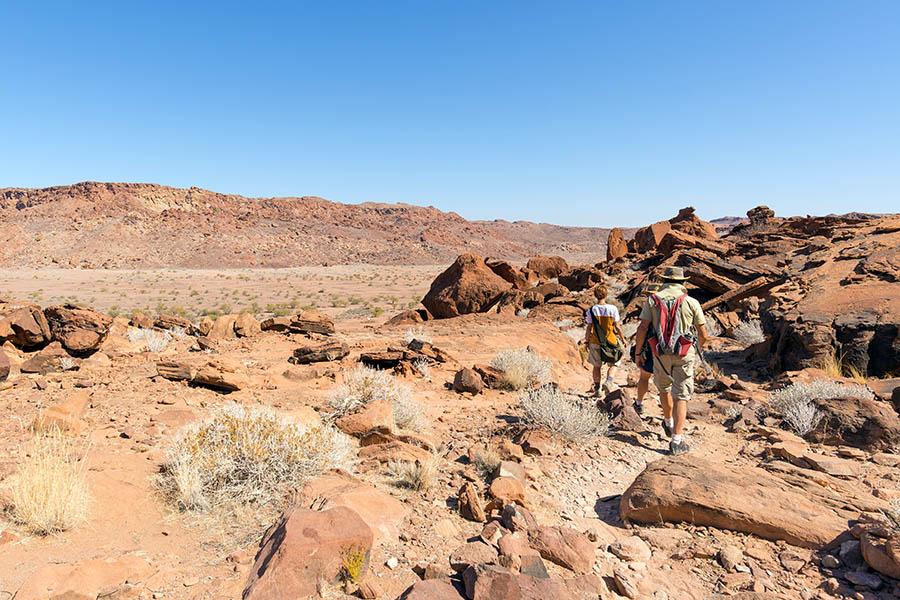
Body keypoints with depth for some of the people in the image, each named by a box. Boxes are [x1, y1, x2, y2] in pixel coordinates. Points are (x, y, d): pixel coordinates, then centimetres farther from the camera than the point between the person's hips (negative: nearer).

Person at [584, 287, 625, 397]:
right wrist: (622, 338, 9)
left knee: (597, 366, 16)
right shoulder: (612, 309, -11)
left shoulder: (591, 310, -8)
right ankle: (608, 382, -6)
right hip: (611, 341, -1)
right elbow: (617, 327, -6)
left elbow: (588, 328, -4)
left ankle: (597, 388, 23)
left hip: (595, 342, 1)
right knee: (613, 364, 16)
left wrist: (587, 341, 9)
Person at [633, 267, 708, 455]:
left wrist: (638, 352, 5)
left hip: (660, 354, 1)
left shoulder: (652, 300, 0)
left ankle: (669, 423, 44)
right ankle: (676, 441, -4)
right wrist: (698, 349, 23)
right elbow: (703, 335, 2)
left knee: (664, 388, 25)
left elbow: (642, 328, -6)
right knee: (681, 396, 2)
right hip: (684, 355, -1)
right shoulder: (691, 302, -1)